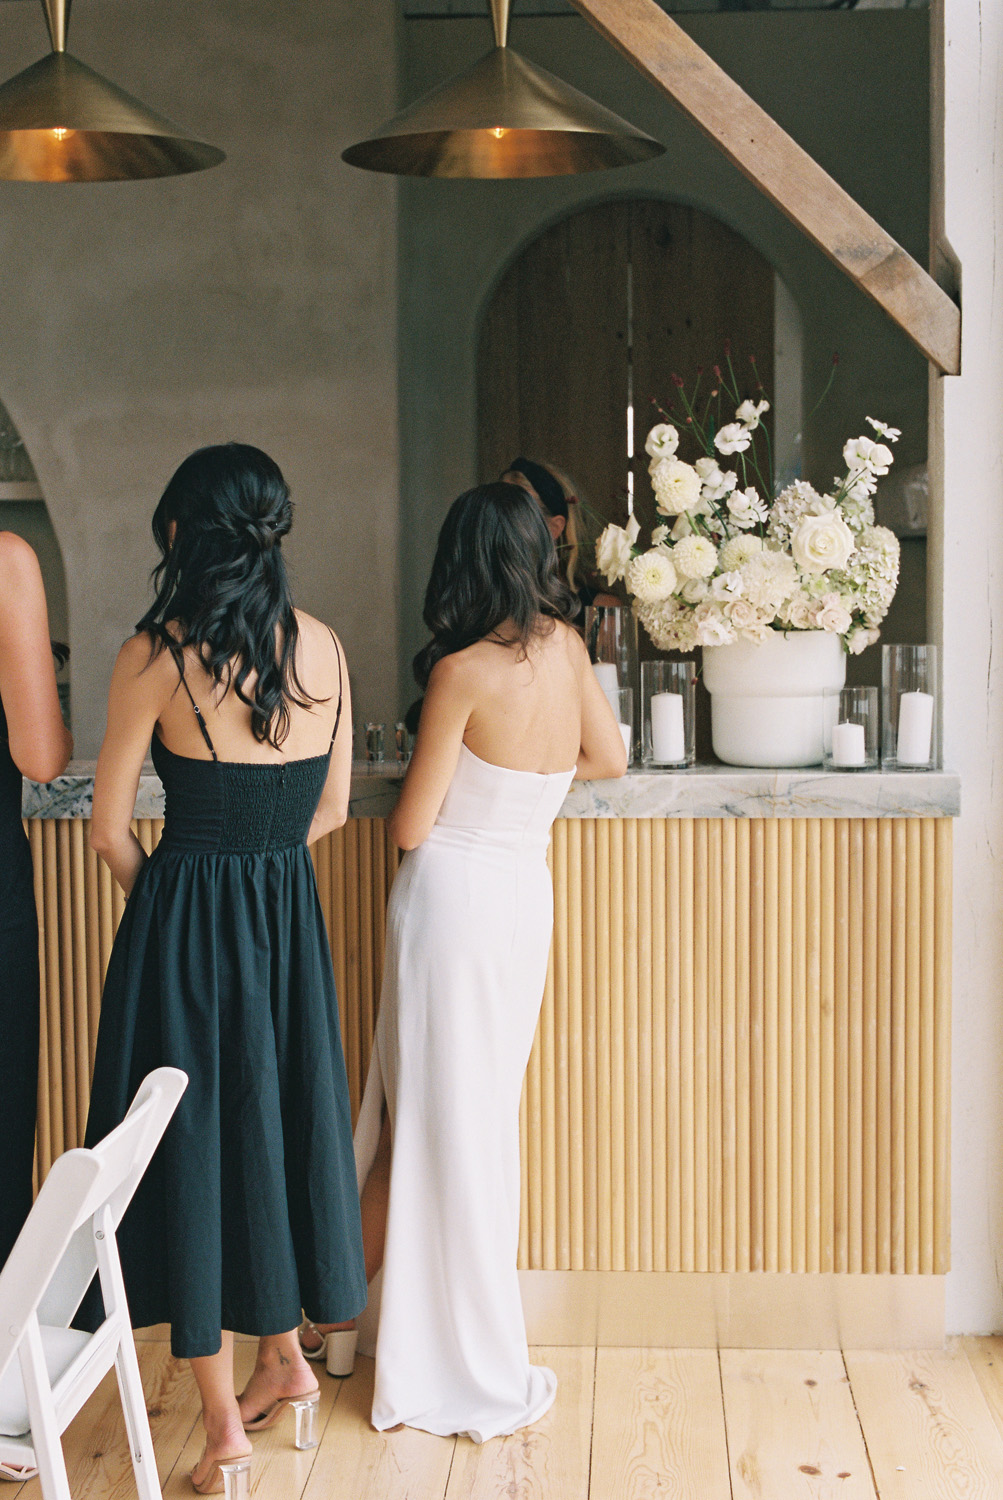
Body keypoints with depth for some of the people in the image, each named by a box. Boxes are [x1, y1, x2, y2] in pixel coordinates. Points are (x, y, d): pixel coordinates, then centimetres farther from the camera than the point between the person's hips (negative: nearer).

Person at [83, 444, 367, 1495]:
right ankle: (284, 1357, 33)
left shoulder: (157, 655, -15)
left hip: (187, 923, -5)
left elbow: (110, 830, -10)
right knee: (277, 1121, 19)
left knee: (190, 1136, 6)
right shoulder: (321, 647, -1)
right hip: (292, 918, 5)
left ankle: (222, 1412, 13)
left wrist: (163, 894, 8)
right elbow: (330, 808, 7)